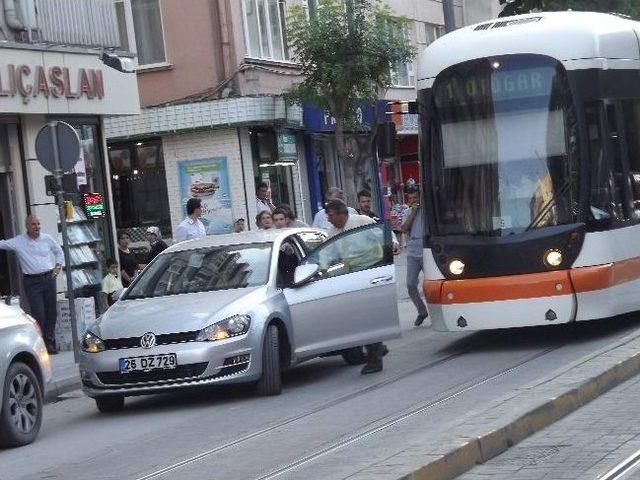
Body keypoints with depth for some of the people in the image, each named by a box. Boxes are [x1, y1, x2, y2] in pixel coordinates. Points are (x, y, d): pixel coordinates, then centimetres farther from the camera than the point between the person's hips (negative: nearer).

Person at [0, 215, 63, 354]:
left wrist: (58, 266, 11)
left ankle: (50, 341, 16)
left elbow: (58, 251, 21)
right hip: (31, 282, -3)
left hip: (49, 278, 3)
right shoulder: (18, 242, -3)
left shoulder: (47, 238, 7)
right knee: (38, 314, -9)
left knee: (51, 312, 6)